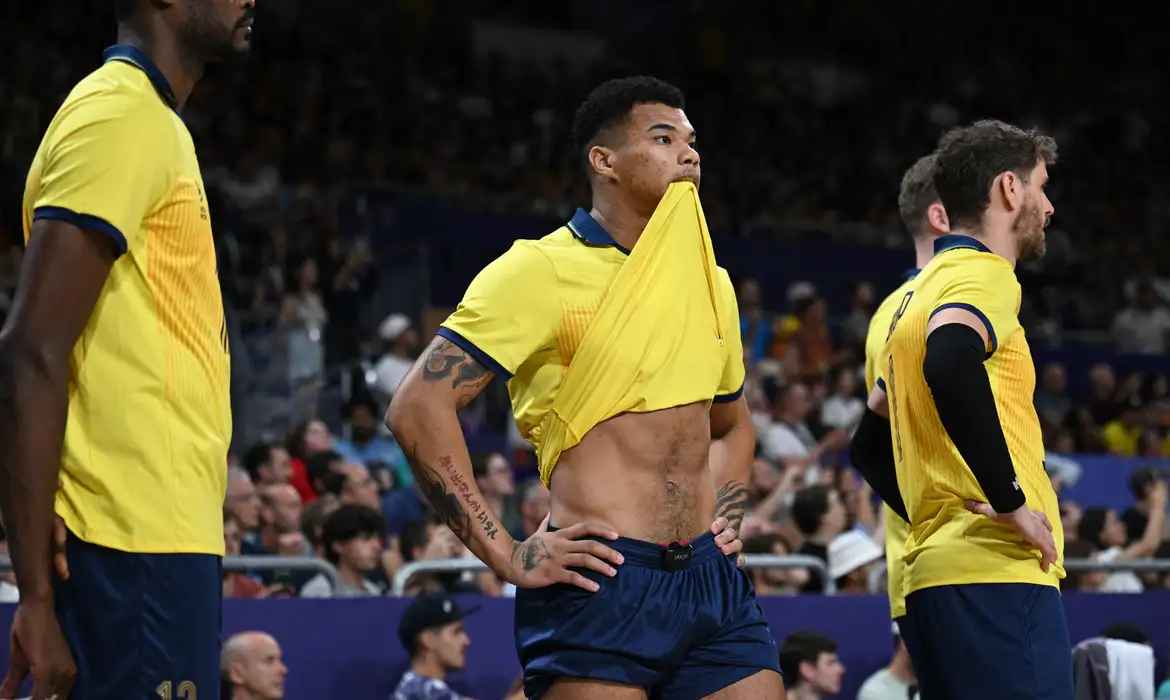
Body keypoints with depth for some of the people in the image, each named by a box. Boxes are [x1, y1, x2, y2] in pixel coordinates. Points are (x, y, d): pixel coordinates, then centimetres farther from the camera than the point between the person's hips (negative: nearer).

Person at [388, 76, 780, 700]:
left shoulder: (710, 281, 17)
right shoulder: (541, 270, -5)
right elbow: (418, 407, -13)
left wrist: (725, 517, 15)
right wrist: (505, 554, -14)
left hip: (713, 579, 6)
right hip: (603, 580, -6)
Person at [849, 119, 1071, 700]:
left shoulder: (922, 291, 23)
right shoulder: (984, 274, -5)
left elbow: (870, 443, 30)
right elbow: (951, 363, -28)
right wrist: (1012, 502, -21)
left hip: (930, 572, 10)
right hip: (997, 575, -10)